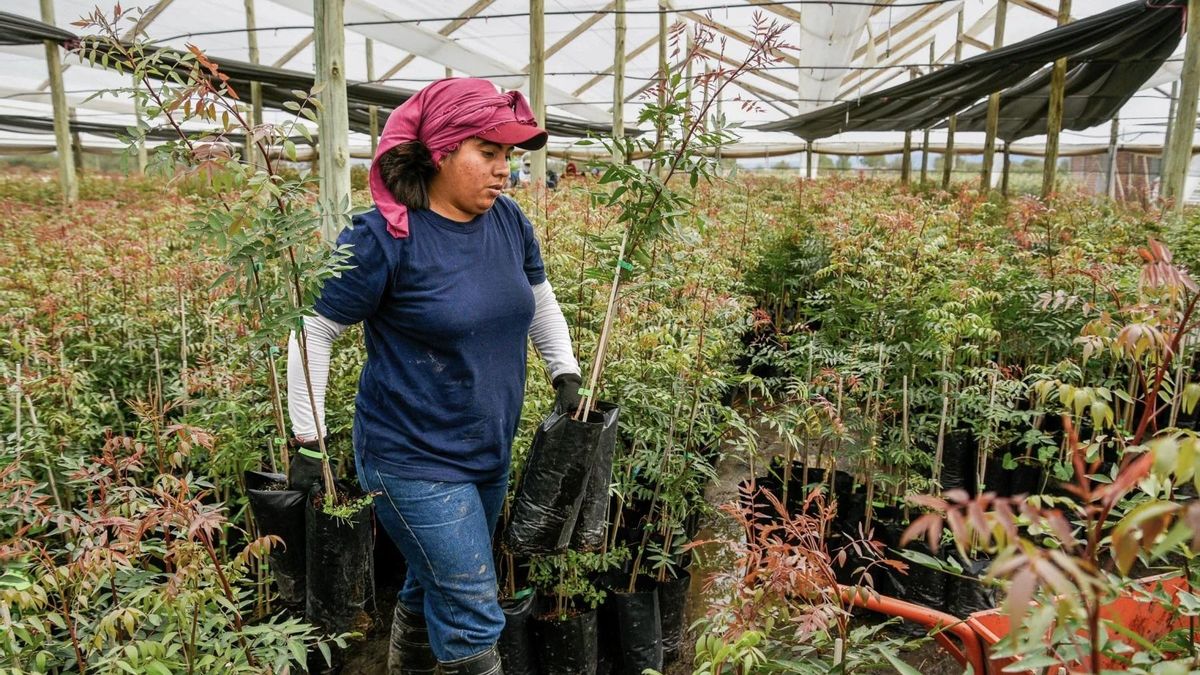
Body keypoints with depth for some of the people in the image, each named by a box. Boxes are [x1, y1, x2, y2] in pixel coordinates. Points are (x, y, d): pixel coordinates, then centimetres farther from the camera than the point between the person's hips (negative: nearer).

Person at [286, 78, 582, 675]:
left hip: (491, 455, 6)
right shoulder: (383, 236, -18)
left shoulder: (509, 221, 0)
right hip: (414, 463, -6)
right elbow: (313, 333, -11)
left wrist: (565, 373, 7)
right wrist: (309, 439, -12)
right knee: (475, 618, -3)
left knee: (433, 591, 23)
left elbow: (540, 302, 16)